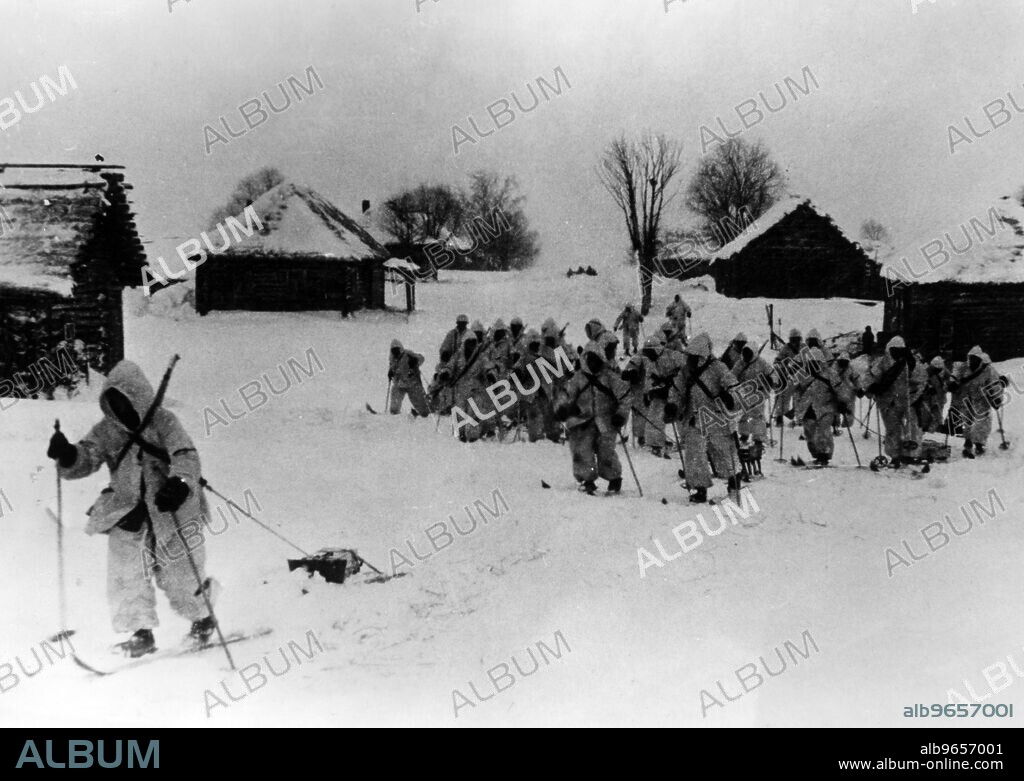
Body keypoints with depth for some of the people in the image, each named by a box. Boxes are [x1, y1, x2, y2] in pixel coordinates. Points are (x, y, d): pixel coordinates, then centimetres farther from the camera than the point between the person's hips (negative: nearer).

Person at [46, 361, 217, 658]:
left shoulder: (163, 421, -10)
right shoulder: (106, 431, 3)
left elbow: (186, 456, -20)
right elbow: (83, 461, -4)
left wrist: (180, 483, -41)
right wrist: (67, 456, -28)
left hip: (168, 509, -3)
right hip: (127, 513, 4)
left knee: (180, 577, 6)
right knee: (125, 576, -9)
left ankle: (203, 619, 34)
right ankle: (141, 632, 6)